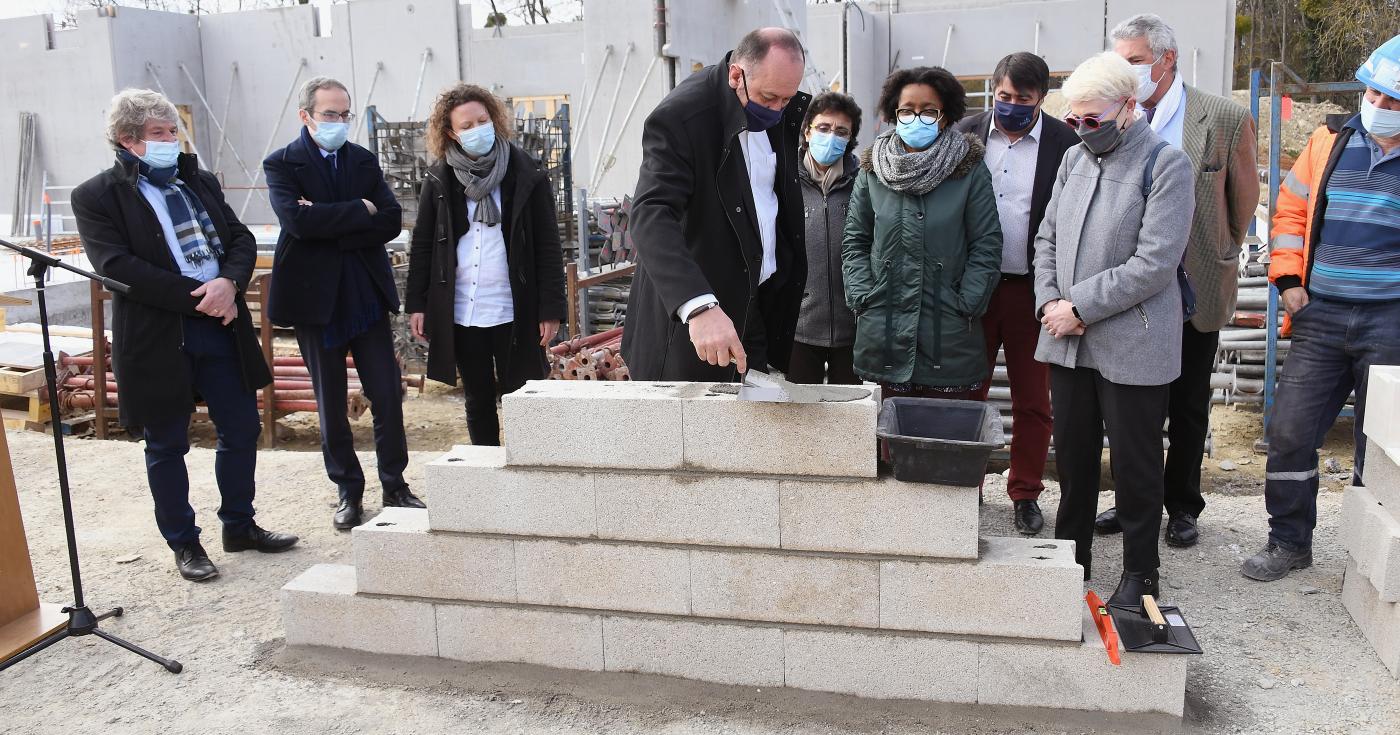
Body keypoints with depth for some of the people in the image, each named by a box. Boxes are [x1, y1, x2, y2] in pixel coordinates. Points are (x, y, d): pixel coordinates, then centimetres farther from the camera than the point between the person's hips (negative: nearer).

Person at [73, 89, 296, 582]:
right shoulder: (97, 197, -4)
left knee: (242, 430, 11)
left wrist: (228, 283, -13)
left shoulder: (200, 182, 14)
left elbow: (241, 239, 8)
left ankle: (240, 526, 28)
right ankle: (183, 543, 22)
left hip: (222, 327, 5)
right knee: (167, 445, 7)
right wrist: (196, 297, -20)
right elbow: (117, 266, -16)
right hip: (156, 338, -5)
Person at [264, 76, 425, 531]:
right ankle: (348, 492, 22)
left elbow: (392, 221, -5)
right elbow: (299, 221, -20)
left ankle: (395, 487, 17)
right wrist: (360, 211, -13)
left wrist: (330, 226, -14)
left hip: (367, 294, 3)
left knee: (388, 396, 3)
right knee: (330, 405, 8)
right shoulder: (282, 165, -2)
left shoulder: (363, 161, 8)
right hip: (317, 299, -2)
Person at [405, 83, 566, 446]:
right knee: (478, 401, 13)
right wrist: (416, 303, 3)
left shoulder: (526, 174, -3)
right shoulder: (439, 179, 4)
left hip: (514, 312, -3)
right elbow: (422, 244, 8)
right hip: (459, 312, 3)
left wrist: (551, 308, -8)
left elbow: (548, 245, -4)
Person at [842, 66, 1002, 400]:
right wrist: (864, 299, 0)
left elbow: (986, 245, 0)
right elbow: (854, 242, 11)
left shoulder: (970, 171, 1)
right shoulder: (873, 171, 8)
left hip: (950, 335, -1)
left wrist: (965, 306, -7)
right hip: (886, 331, 2)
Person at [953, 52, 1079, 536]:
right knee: (966, 392, 9)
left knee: (1033, 401, 8)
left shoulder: (1065, 144, -3)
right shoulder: (965, 134, 3)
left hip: (1032, 291, -1)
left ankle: (1026, 494, 23)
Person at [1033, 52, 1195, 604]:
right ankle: (1071, 555, 31)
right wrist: (1050, 302, -3)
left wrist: (1079, 305, -16)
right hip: (1068, 340, 6)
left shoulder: (1166, 164, -9)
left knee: (1134, 464, 6)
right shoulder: (1074, 159, 10)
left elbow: (1156, 263, -16)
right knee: (1072, 454, 14)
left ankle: (1139, 572, 23)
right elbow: (1048, 238, 13)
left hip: (1132, 345, -5)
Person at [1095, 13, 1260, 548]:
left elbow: (1245, 201, 4)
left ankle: (1182, 505, 26)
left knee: (1188, 406, 11)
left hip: (1196, 291, -2)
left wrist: (1219, 256, 12)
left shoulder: (1225, 119, -8)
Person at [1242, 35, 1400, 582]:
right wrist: (1288, 279, 2)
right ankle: (1289, 542, 19)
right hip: (1320, 318, 2)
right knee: (1289, 432, 2)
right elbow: (1292, 209, 12)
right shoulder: (1330, 143, 7)